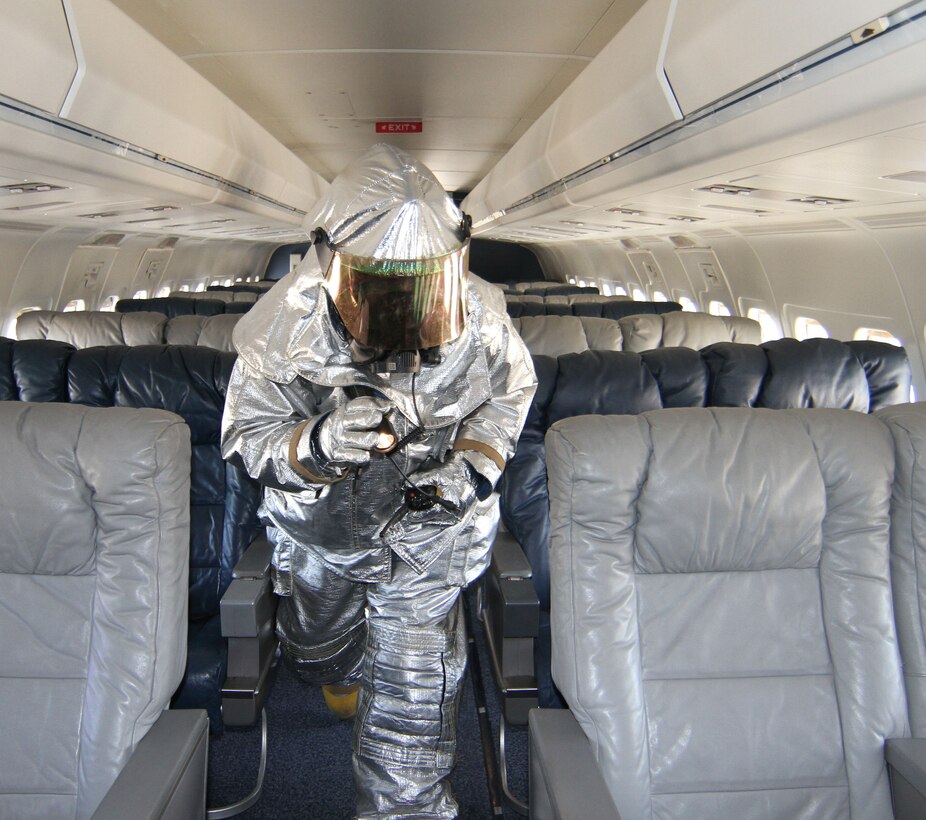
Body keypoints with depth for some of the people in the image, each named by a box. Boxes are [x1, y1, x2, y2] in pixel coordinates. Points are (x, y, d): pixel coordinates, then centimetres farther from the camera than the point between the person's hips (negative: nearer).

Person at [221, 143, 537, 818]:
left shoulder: (479, 320, -25)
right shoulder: (287, 326, -30)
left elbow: (510, 391, -3)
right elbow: (247, 435, -19)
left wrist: (476, 460, -21)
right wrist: (316, 444, -42)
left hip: (426, 529, -1)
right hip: (319, 526, 2)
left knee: (413, 692, 0)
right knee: (318, 643, 32)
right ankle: (345, 677, 71)